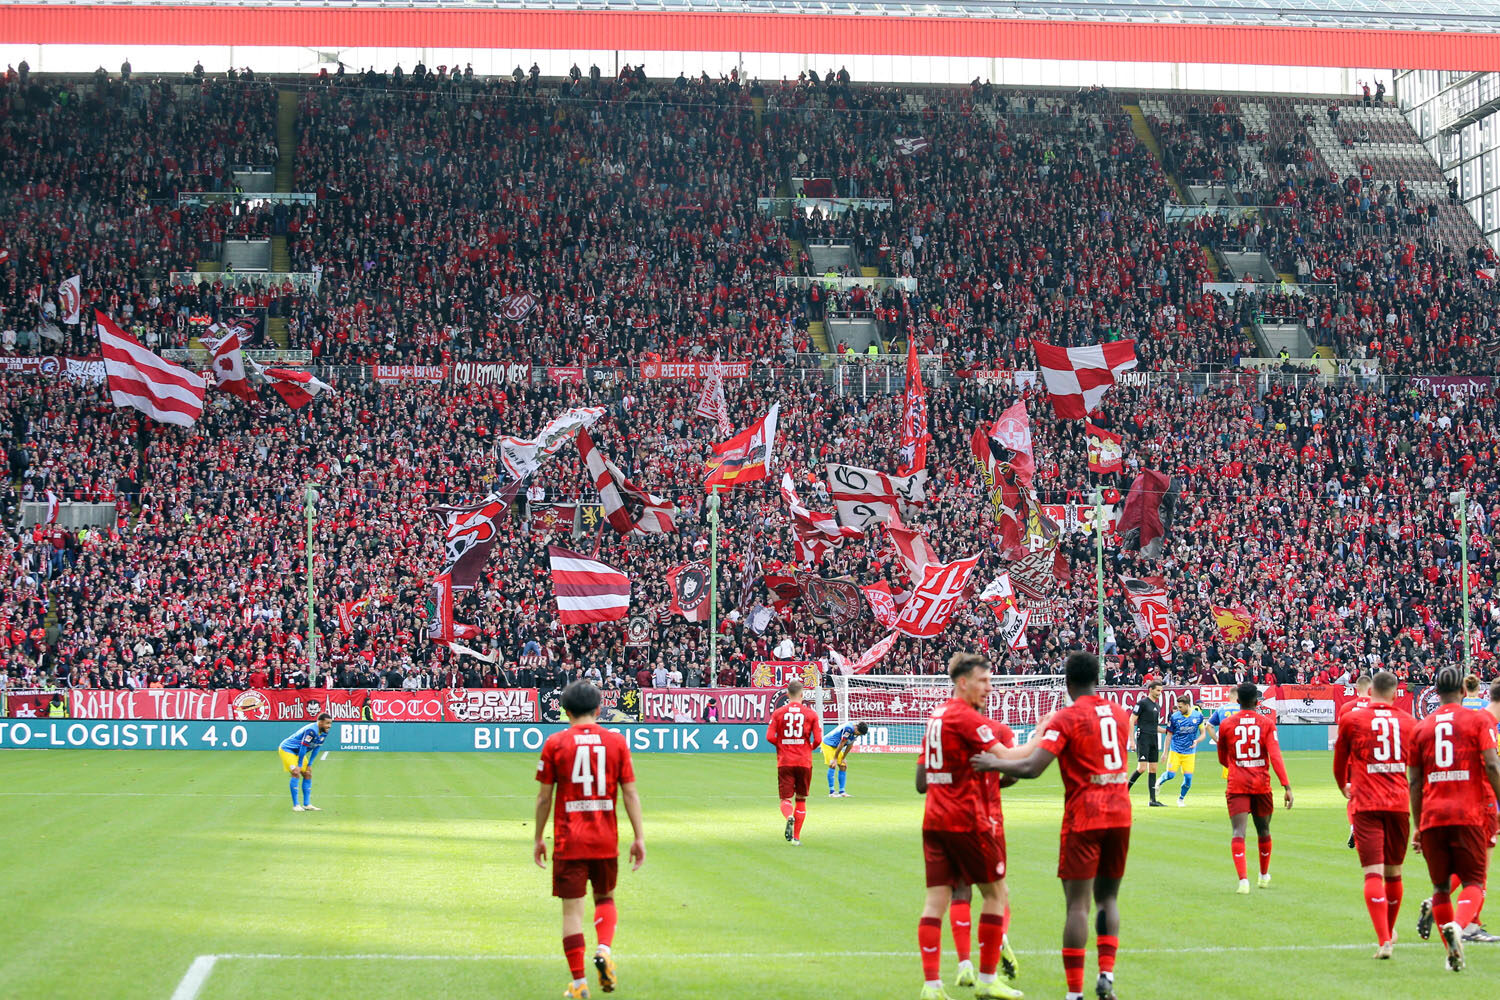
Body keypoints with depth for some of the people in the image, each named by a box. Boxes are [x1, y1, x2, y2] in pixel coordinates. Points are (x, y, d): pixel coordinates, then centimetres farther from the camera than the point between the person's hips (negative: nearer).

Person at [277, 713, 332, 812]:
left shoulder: (324, 732, -4)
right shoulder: (311, 731, -33)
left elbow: (316, 748, 4)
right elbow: (303, 747, -29)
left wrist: (309, 765, 3)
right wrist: (299, 766, -23)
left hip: (298, 752, 9)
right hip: (287, 749, -9)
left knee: (308, 774, 6)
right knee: (296, 774, -19)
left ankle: (306, 804, 11)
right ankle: (295, 806, -17)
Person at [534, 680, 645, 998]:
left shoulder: (555, 743, -3)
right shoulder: (616, 741, 1)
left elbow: (544, 797, 0)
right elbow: (630, 794, 0)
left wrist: (539, 839, 10)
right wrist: (639, 838, 4)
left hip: (569, 841, -2)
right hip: (606, 840, 2)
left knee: (572, 909, 2)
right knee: (605, 898, 22)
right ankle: (605, 949, -4)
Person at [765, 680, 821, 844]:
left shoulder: (778, 713, -1)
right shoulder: (811, 714, -1)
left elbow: (770, 737, -7)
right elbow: (818, 739, -5)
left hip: (784, 762, 0)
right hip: (804, 761, 0)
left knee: (786, 799, 3)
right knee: (801, 799, 13)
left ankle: (789, 817, -31)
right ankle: (796, 837, 12)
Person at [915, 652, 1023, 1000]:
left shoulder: (936, 716, 14)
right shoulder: (966, 717, -12)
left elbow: (921, 781, 19)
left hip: (934, 819, 8)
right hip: (969, 819, -8)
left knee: (936, 898, 3)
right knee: (995, 893, 5)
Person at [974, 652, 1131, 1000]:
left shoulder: (1066, 719, -8)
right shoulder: (1119, 714, 9)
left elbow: (1031, 768, -17)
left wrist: (995, 764, -2)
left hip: (1084, 815, -5)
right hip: (1120, 814, 5)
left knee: (1077, 903, -3)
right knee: (1107, 897, 16)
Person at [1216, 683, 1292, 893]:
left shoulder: (1227, 724, 2)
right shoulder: (1267, 723, -2)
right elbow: (1275, 755, -12)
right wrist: (1286, 785, -15)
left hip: (1236, 786, -1)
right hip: (1261, 785, 1)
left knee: (1238, 833, -8)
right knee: (1263, 831, 19)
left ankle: (1243, 880, -25)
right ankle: (1264, 876, 37)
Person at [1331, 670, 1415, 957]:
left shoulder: (1351, 720, 3)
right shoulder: (1409, 722, 8)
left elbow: (1339, 763, 16)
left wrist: (1345, 788, 37)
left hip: (1366, 804, -3)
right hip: (1400, 803, 3)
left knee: (1373, 873, -9)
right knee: (1393, 873, 17)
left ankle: (1384, 940, -23)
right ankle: (1389, 932, 35)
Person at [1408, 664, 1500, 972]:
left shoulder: (1422, 727, 12)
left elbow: (1414, 782, 11)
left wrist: (1418, 827, 16)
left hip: (1432, 817, 3)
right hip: (1469, 814, -3)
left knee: (1441, 886, 13)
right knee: (1473, 883, 0)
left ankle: (1452, 952, 12)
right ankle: (1456, 925, -29)